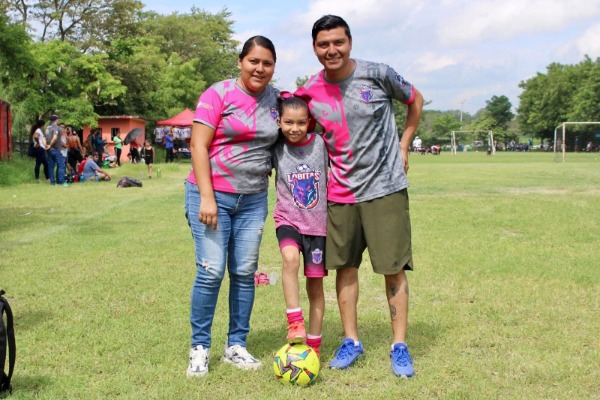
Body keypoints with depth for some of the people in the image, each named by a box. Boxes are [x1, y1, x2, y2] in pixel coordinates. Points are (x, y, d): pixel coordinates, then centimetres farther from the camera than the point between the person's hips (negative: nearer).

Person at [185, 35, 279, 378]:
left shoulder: (276, 99, 7)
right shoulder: (219, 94, -8)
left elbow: (278, 144, 23)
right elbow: (198, 146, -11)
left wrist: (269, 171, 5)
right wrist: (207, 198, -16)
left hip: (254, 199, 5)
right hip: (212, 195, -4)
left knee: (245, 273, 6)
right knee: (211, 271, -7)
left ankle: (236, 346, 17)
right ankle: (200, 347, 7)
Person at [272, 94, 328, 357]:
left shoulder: (320, 144, -5)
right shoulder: (276, 148, -5)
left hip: (318, 222, 1)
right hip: (288, 219, -1)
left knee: (315, 284, 7)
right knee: (290, 258, -33)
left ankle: (314, 345, 19)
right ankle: (295, 324, -28)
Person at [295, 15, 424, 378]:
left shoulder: (378, 74, -8)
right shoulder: (310, 92, -2)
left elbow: (415, 100, 9)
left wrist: (403, 147, 5)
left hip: (385, 187, -3)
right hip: (341, 193, 3)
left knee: (394, 267, 0)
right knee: (345, 266, 8)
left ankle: (400, 346, 11)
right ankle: (351, 341, 23)